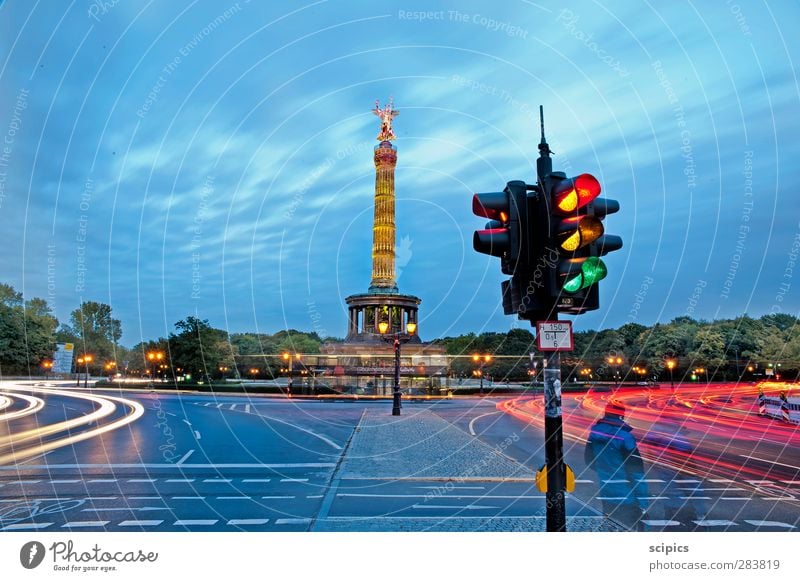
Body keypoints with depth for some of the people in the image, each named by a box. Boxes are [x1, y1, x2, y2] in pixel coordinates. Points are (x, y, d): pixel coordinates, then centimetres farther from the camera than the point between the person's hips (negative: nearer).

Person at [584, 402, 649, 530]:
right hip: (626, 501, -6)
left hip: (606, 497, 6)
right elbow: (637, 471, -18)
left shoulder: (595, 431, -2)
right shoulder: (624, 436, -20)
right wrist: (643, 503, -11)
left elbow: (588, 459, 11)